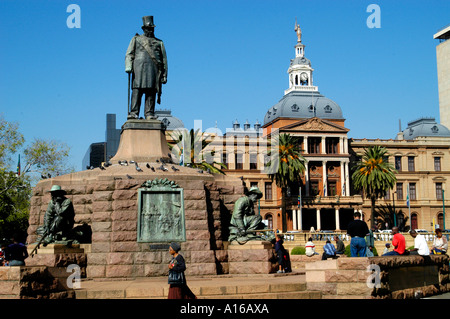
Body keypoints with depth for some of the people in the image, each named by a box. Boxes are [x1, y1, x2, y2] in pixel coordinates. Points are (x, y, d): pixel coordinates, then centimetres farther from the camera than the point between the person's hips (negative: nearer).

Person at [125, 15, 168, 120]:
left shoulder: (159, 43, 23)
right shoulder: (136, 39, 20)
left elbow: (164, 60, 18)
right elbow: (129, 54, 11)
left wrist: (164, 75, 9)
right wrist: (128, 66, -6)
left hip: (154, 68, 2)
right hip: (139, 67, -2)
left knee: (151, 92, -7)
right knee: (137, 90, -12)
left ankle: (149, 114, -9)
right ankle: (133, 113, -17)